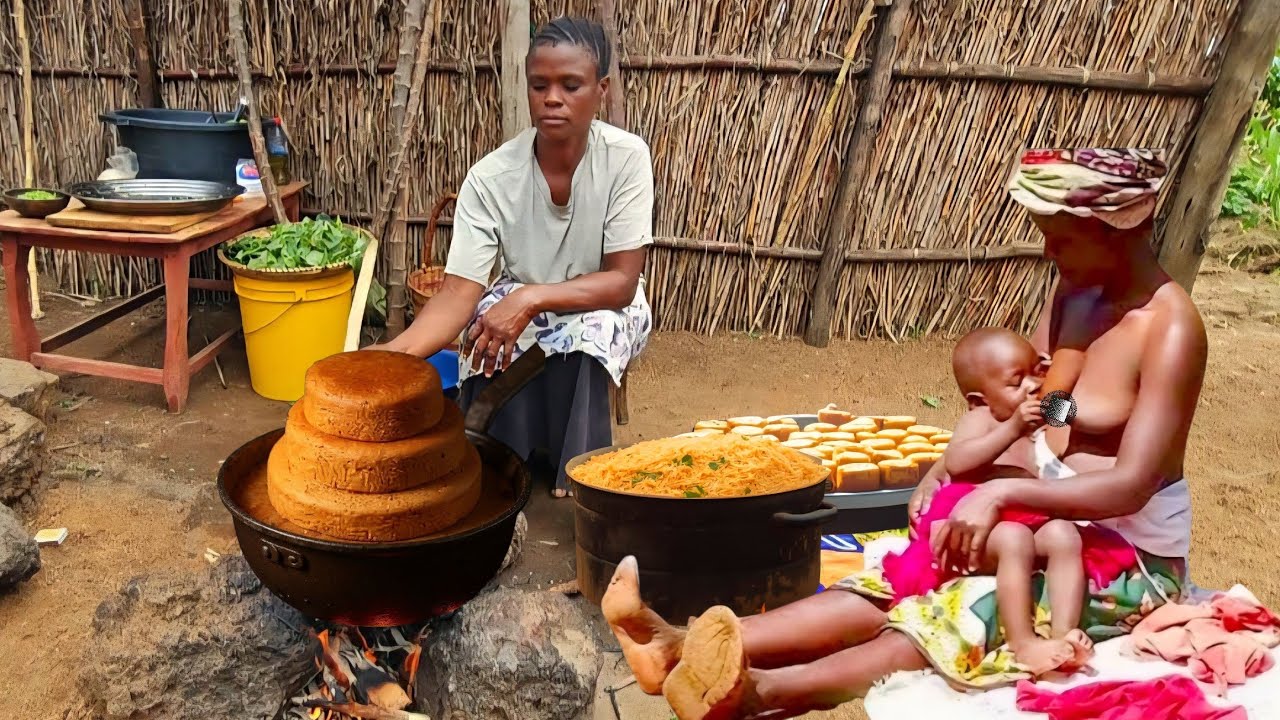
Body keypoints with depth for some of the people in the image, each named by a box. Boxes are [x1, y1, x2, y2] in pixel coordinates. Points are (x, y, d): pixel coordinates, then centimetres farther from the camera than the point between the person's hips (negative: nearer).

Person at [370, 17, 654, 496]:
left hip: (602, 308, -1)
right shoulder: (491, 177, -21)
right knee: (492, 336, -31)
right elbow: (458, 295, -25)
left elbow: (621, 283, -24)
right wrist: (395, 352, -44)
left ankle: (578, 482, -13)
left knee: (583, 337, -33)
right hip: (515, 303, 1)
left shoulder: (626, 157, -23)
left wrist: (530, 298, -39)